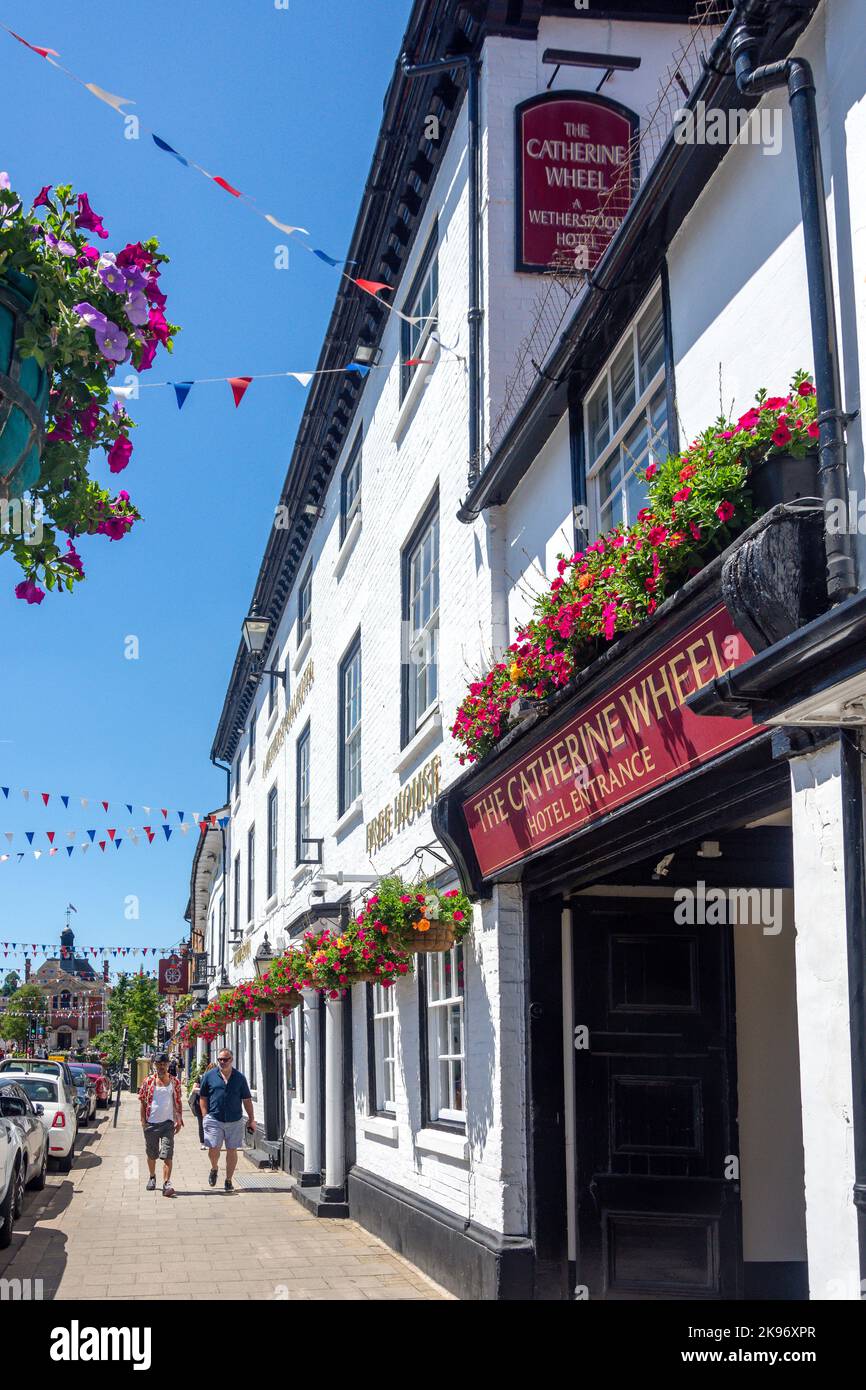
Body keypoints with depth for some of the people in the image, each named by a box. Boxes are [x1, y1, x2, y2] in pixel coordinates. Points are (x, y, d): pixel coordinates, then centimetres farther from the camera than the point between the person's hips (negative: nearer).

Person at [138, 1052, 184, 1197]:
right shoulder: (149, 1081, 1)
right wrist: (143, 1120, -2)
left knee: (167, 1155, -11)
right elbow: (143, 1101, 4)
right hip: (151, 1123, 1)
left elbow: (178, 1102, 10)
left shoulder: (174, 1082, 4)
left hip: (167, 1123, -1)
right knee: (151, 1154, 14)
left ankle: (166, 1183, -15)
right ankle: (152, 1177, 37)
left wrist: (179, 1120, 3)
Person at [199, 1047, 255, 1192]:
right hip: (214, 1119, -1)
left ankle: (228, 1180, 17)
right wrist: (205, 1116, -2)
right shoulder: (209, 1076, 4)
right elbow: (203, 1098, 8)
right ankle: (214, 1168, 25)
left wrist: (251, 1119, 7)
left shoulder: (239, 1077, 6)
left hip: (235, 1121, 1)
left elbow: (247, 1100, 10)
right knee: (214, 1149, -6)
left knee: (232, 1151, 4)